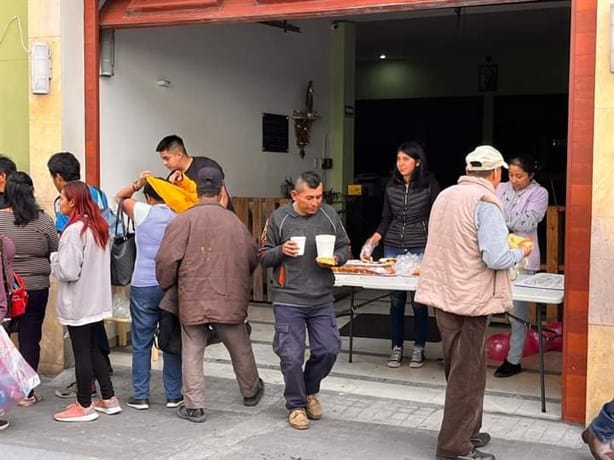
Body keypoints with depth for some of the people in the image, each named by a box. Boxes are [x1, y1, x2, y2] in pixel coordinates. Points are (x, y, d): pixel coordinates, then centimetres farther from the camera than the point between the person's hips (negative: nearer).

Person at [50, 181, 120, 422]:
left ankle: (84, 406, 12)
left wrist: (55, 259, -3)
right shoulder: (99, 227, 8)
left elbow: (68, 271, -22)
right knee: (94, 349, 17)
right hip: (97, 301, 8)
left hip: (78, 304, -8)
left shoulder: (74, 231, -19)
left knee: (81, 353, 2)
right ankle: (109, 399, 22)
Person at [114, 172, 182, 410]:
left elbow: (120, 197, 11)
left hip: (143, 286, -1)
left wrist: (137, 184, 1)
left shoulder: (143, 212, -3)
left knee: (141, 343, 7)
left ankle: (140, 395, 10)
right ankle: (173, 395, 14)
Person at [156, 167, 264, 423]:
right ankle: (251, 392, 39)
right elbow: (252, 260, 7)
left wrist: (167, 286, 6)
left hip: (192, 300, -2)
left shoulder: (183, 221, -10)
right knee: (240, 349, 20)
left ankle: (194, 406, 12)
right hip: (230, 300, 2)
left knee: (192, 354, 9)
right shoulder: (235, 222, -1)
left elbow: (166, 260, -13)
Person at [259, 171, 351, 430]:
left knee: (329, 349, 4)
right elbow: (263, 256, 2)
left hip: (322, 300, 3)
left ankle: (310, 391, 32)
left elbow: (345, 248, 11)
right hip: (288, 301, -3)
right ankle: (296, 405, 21)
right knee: (292, 356, -1)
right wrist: (282, 251, -17)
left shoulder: (329, 215, 1)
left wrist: (337, 258, -10)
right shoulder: (279, 218, -5)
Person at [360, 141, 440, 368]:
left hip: (420, 248, -3)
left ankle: (419, 348, 14)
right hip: (393, 247, 3)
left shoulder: (430, 184, -4)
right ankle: (397, 347, 17)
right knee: (396, 299, 6)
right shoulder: (392, 186, 6)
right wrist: (372, 242, 0)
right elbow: (386, 220, 12)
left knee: (419, 301, 1)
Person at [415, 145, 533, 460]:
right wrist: (521, 252, -1)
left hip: (443, 293, 8)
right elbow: (496, 259, -21)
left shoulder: (445, 196, 10)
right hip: (470, 300, -8)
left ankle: (467, 431, 31)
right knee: (467, 375, 1)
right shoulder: (485, 202, -15)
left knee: (459, 369, 19)